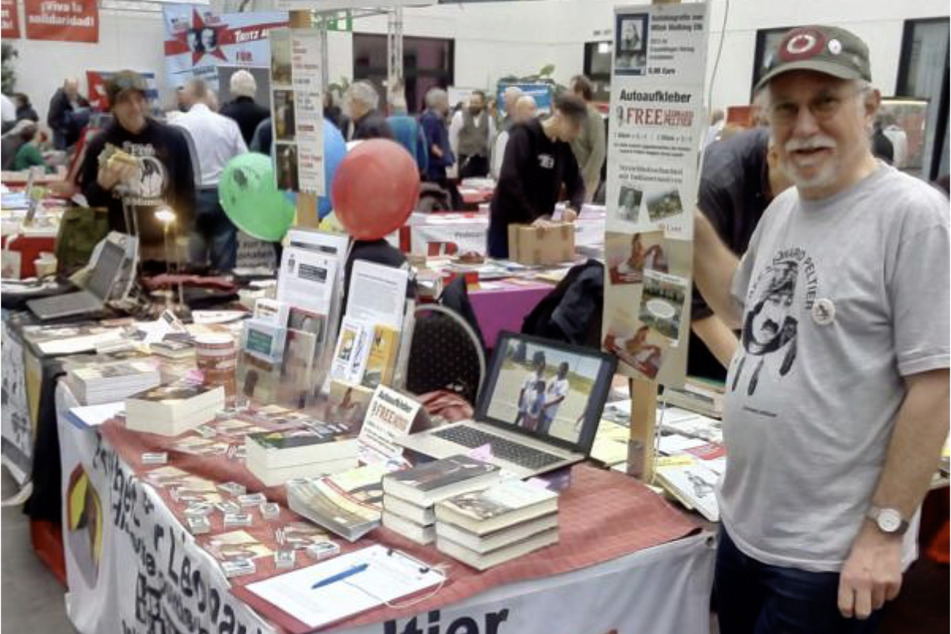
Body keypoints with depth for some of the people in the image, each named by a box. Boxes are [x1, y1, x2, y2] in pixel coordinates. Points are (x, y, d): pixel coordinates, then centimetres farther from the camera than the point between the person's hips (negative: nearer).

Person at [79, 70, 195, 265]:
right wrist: (103, 182, -16)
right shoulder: (100, 144, -1)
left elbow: (186, 193, 9)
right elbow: (86, 201, 2)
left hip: (165, 246, 1)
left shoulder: (173, 139, 3)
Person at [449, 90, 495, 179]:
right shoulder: (459, 115, -2)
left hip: (482, 159, 3)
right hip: (465, 159, -3)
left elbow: (491, 138, 16)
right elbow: (453, 137, 2)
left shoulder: (488, 118, 8)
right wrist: (454, 156, 5)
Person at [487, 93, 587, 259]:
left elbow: (576, 183, 11)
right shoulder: (524, 136, -16)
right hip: (507, 222, -6)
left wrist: (574, 206, -12)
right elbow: (509, 180, -27)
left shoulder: (563, 146, 6)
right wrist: (532, 216, -29)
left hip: (538, 224, 6)